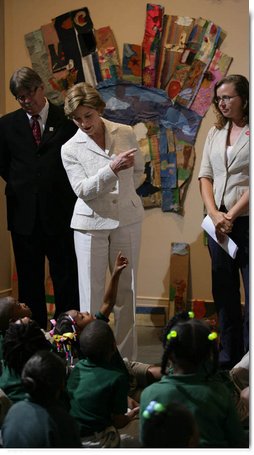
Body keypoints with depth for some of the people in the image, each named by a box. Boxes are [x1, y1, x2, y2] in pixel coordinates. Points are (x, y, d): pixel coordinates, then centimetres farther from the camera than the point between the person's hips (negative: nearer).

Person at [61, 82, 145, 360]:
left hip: (127, 220, 2)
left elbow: (138, 172, 14)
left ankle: (126, 357, 16)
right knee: (92, 294, 0)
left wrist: (121, 194, 5)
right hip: (91, 224, -2)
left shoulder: (126, 134, 1)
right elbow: (83, 190, -14)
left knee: (126, 290, 7)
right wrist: (112, 169, -26)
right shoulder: (70, 149, -4)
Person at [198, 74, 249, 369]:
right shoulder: (215, 133, 13)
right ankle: (228, 358, 21)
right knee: (224, 293, 12)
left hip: (246, 221, -6)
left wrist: (230, 216, -15)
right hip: (218, 222, 6)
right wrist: (214, 214, -5)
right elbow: (205, 176, 9)